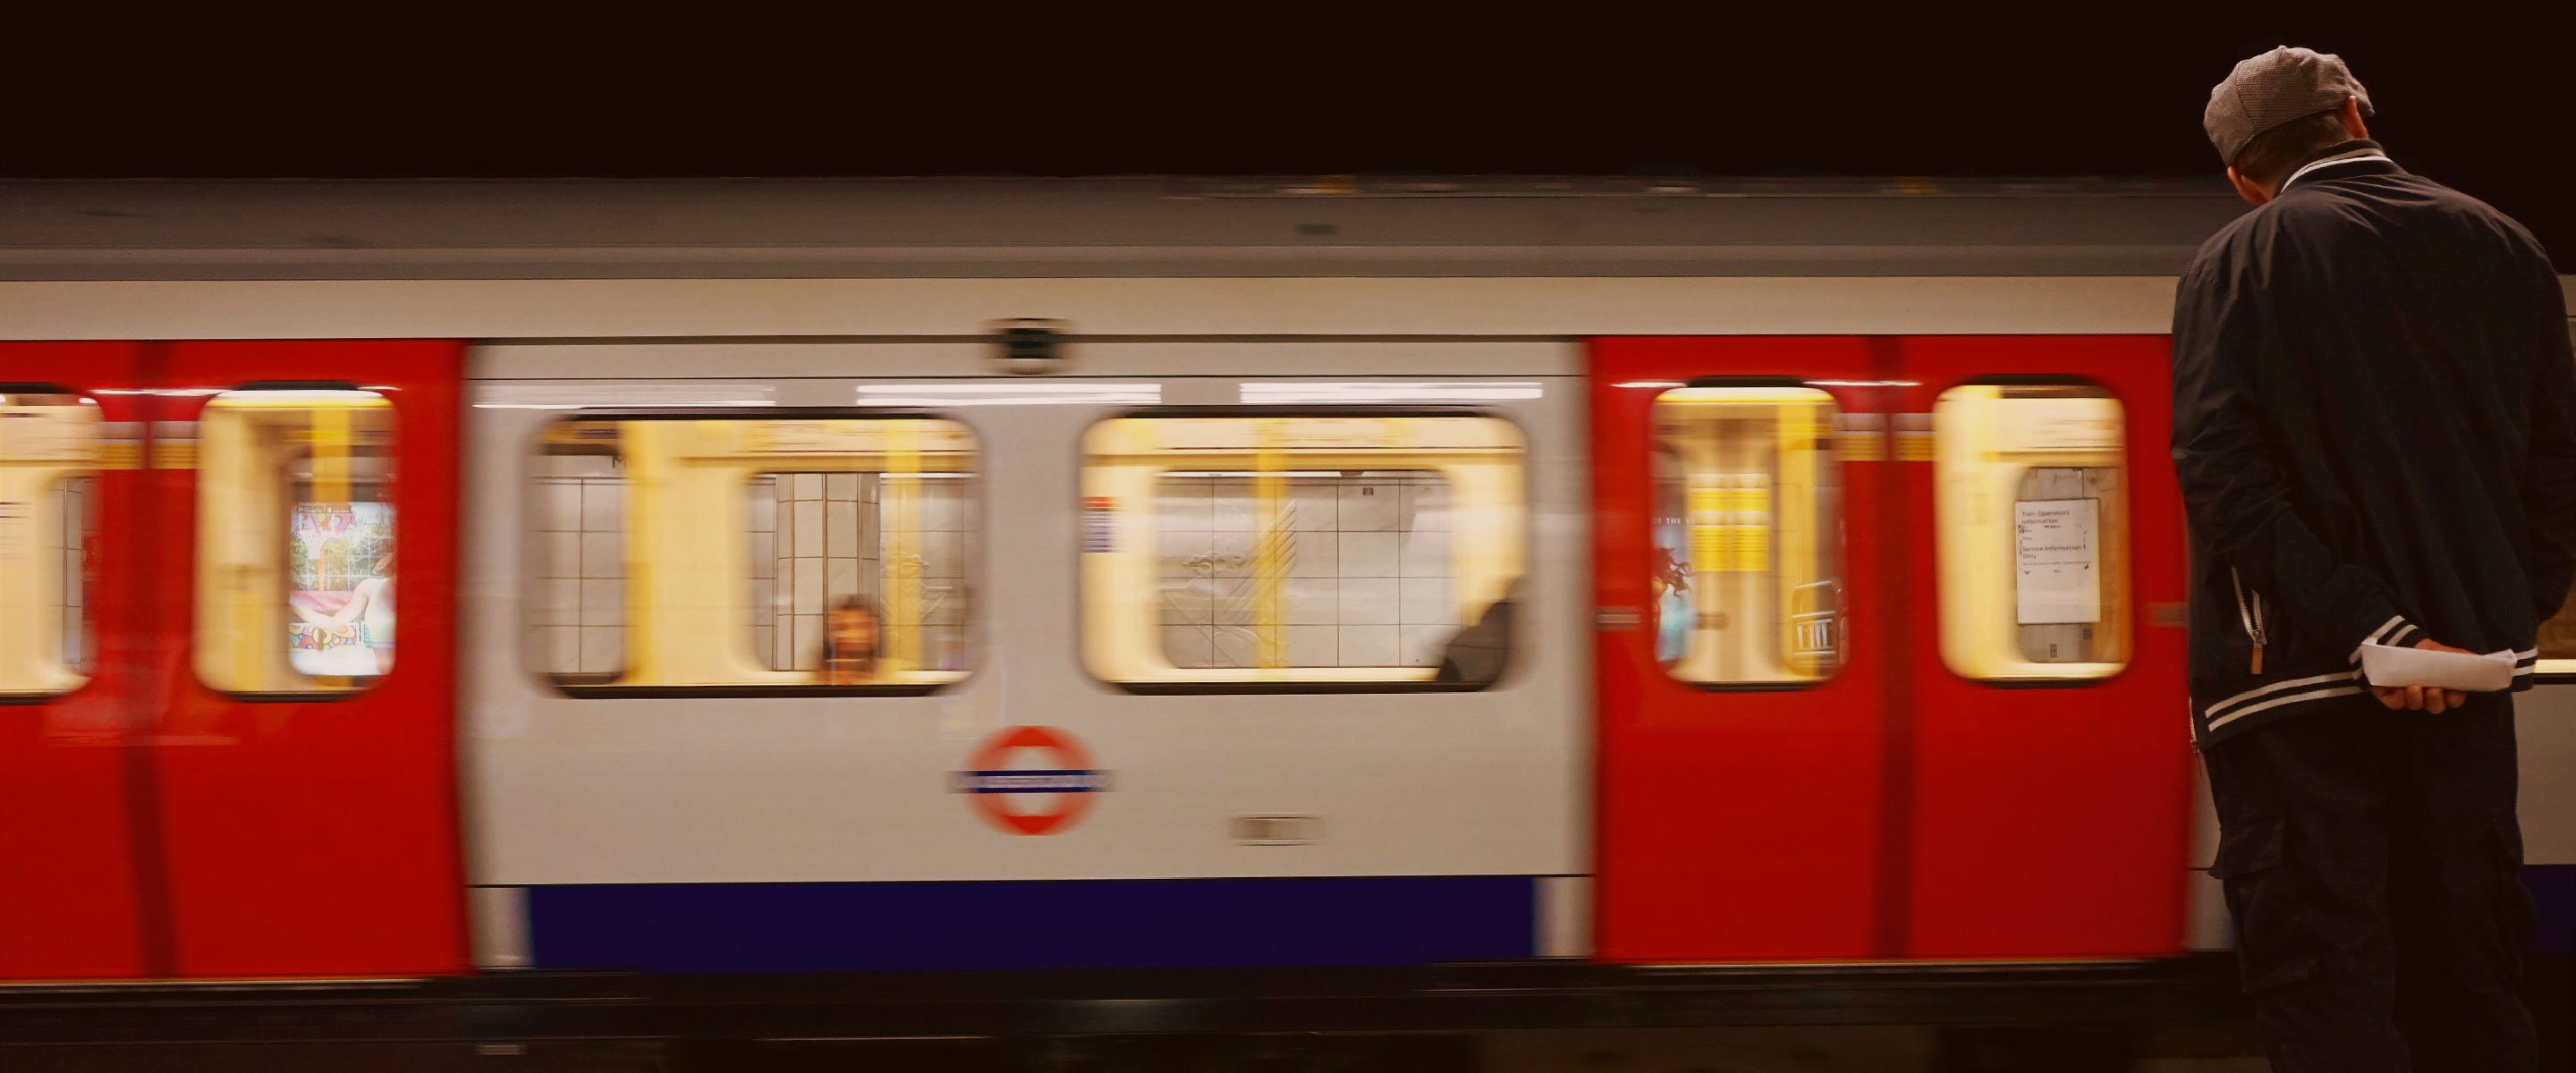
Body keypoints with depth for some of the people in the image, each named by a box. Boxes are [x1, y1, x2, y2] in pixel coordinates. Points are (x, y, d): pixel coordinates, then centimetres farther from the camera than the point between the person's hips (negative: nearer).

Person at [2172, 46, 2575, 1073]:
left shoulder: (2234, 265, -4)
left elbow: (2222, 477, -17)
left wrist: (2364, 627, -17)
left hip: (2295, 677, -5)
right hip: (2464, 663, 5)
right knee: (2465, 982, 14)